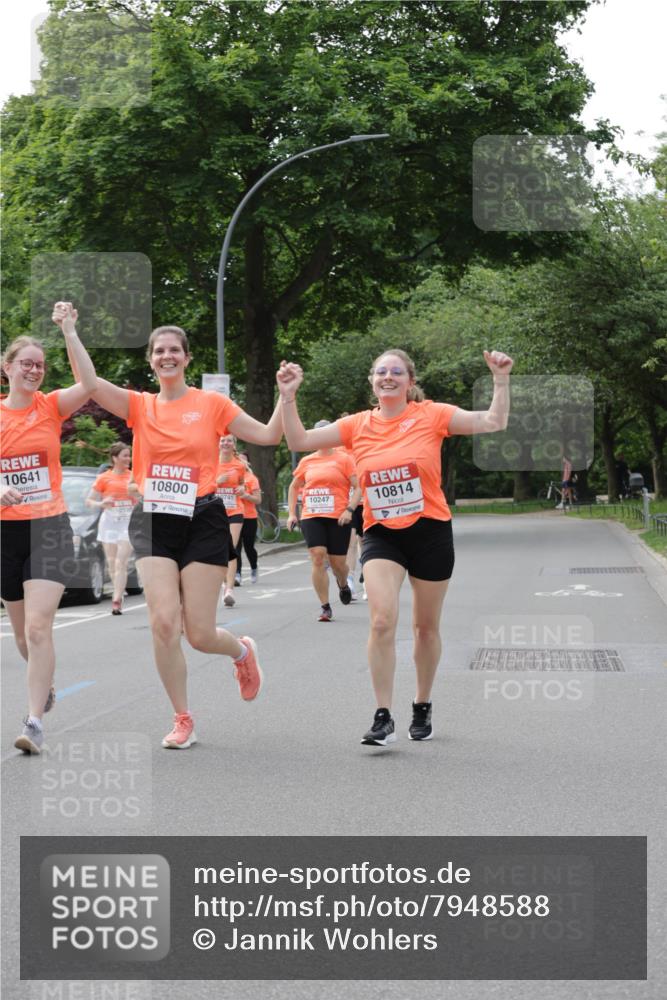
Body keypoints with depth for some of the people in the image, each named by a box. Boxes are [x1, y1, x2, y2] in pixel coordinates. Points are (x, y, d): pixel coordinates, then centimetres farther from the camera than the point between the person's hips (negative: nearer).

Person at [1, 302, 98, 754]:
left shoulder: (52, 406, 0)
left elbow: (89, 384, -19)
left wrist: (70, 330, -19)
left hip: (49, 527, -3)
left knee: (39, 627, -16)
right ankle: (46, 687, 44)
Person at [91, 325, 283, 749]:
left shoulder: (212, 403, 3)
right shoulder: (140, 406, 6)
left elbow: (268, 435, 1)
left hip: (202, 521, -2)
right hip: (154, 522, 2)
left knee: (200, 634, -3)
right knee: (163, 622, -12)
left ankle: (242, 651, 35)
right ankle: (183, 719, 5)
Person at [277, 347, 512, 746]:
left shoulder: (431, 415, -5)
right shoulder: (357, 425, 2)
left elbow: (493, 422, -10)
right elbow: (299, 441, 3)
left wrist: (501, 379, -20)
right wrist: (289, 396, -6)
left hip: (430, 531, -1)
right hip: (381, 534, 1)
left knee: (426, 626, 12)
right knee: (382, 621, -17)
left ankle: (423, 706, 32)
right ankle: (384, 718, -11)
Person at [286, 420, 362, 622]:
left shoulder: (344, 459, 2)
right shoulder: (307, 461, 12)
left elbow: (358, 487, -2)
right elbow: (294, 487, 24)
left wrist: (349, 510, -15)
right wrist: (291, 513, 15)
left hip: (338, 519, -2)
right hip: (311, 517, 2)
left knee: (337, 562, 2)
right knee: (318, 559, -12)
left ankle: (343, 585, 40)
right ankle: (325, 607, -5)